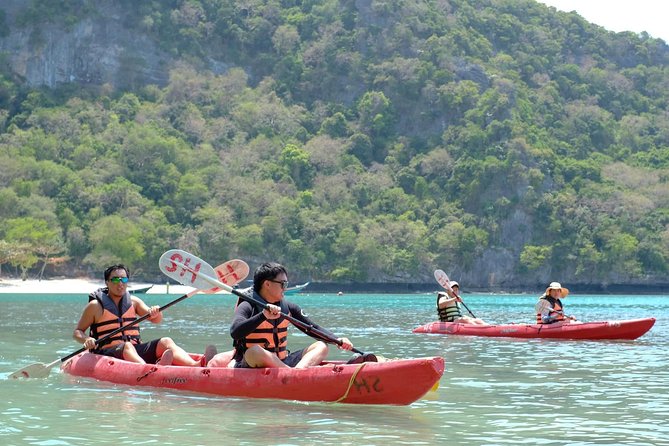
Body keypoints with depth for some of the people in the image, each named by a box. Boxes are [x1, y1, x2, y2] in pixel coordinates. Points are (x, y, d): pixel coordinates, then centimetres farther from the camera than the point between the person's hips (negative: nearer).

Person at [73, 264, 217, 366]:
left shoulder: (133, 301, 16)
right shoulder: (96, 305, 4)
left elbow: (156, 320, 6)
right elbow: (77, 332, 7)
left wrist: (156, 313, -18)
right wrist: (86, 340, -16)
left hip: (136, 349, 4)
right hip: (107, 352, -4)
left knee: (166, 342, -19)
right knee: (127, 347, -36)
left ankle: (196, 365, -48)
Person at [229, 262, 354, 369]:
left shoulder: (288, 307, 10)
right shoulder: (248, 307, -8)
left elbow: (312, 328, 15)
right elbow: (235, 332, -26)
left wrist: (338, 340, -1)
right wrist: (263, 316, -37)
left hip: (280, 363, 7)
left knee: (321, 346, -6)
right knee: (254, 351, -38)